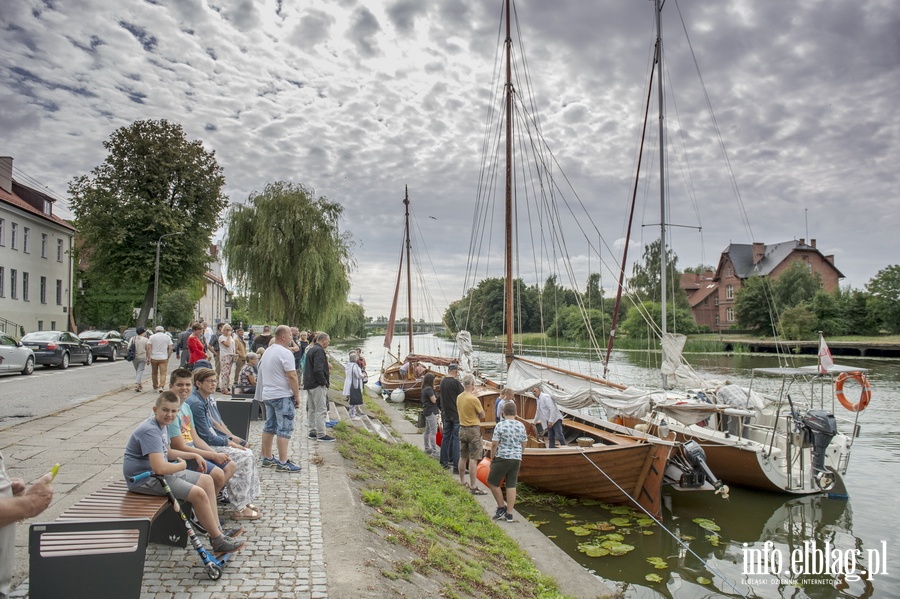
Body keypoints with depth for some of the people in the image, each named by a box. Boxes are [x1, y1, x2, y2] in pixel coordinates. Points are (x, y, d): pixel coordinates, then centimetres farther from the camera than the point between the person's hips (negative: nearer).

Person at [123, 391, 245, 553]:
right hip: (145, 479, -11)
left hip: (159, 473, 11)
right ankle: (218, 541, -7)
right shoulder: (150, 431, -24)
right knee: (198, 493, -21)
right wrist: (182, 465, -14)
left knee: (206, 480, 6)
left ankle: (217, 531, 7)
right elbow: (160, 467, -33)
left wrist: (193, 455, 14)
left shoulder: (160, 425, 9)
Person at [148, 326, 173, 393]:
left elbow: (149, 348, -5)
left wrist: (148, 357, -5)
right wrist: (168, 357, 10)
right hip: (163, 358, -1)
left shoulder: (152, 337, 4)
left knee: (154, 373, 16)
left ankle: (155, 387, 26)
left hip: (154, 358, 1)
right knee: (163, 373, -4)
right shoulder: (167, 337, 6)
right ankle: (161, 386, -20)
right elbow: (170, 348, 2)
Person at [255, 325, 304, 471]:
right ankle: (283, 463, -6)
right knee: (284, 429, -6)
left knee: (269, 426, 15)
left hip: (267, 395, 10)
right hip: (282, 396, -10)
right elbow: (292, 377, -20)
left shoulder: (268, 351, 14)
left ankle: (267, 458, 23)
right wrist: (297, 396, -12)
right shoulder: (285, 353, -16)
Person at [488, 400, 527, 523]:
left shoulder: (500, 425, -12)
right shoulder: (521, 426, 3)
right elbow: (524, 444, 10)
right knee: (511, 486, 9)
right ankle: (509, 514, 12)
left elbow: (494, 444, -12)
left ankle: (502, 508, 18)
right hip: (517, 459, 5)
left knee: (492, 482, 13)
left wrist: (492, 459, 1)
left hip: (502, 458, -5)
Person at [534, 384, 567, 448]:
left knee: (559, 436, -14)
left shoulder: (545, 397, -14)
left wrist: (550, 421, -25)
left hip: (555, 419, -9)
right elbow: (538, 413, 30)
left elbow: (553, 409, -22)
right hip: (549, 421, 9)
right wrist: (534, 422, 36)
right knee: (551, 437, 7)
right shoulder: (538, 400, 15)